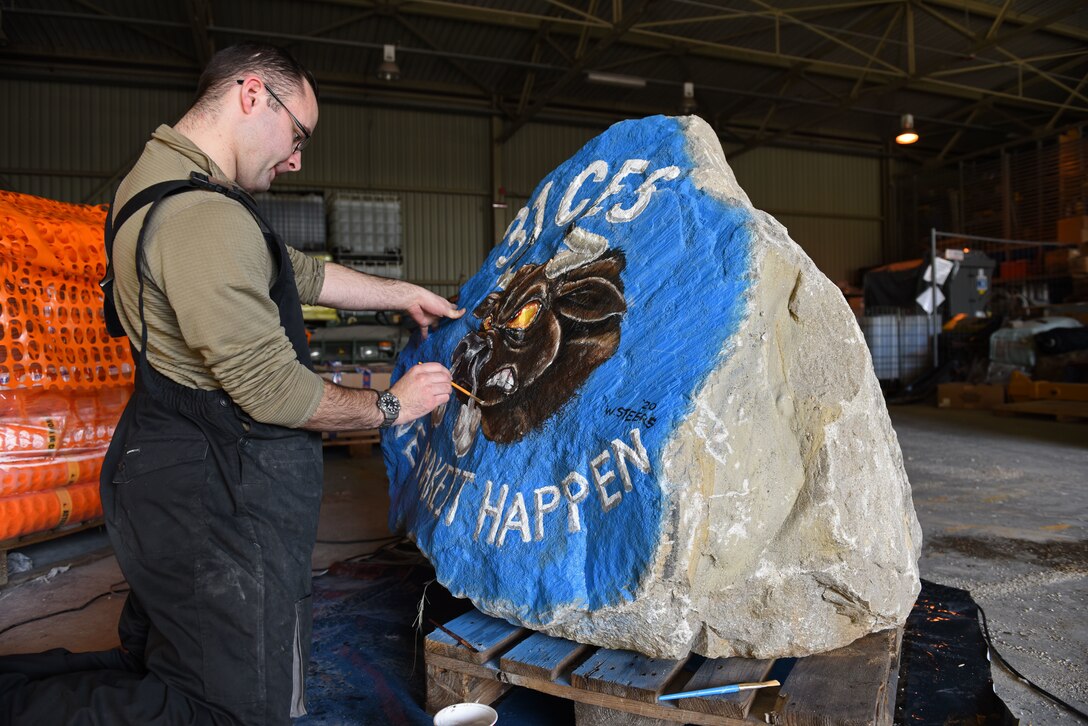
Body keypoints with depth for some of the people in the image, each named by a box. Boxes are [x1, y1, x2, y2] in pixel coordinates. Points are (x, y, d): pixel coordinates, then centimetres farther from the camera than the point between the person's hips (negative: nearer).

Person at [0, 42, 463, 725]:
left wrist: (406, 295, 21)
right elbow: (272, 387, -24)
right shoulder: (206, 218, -23)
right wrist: (389, 406, -9)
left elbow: (301, 273, 18)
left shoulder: (162, 178, 13)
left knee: (150, 669, 25)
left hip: (172, 478, 11)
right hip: (219, 502, -11)